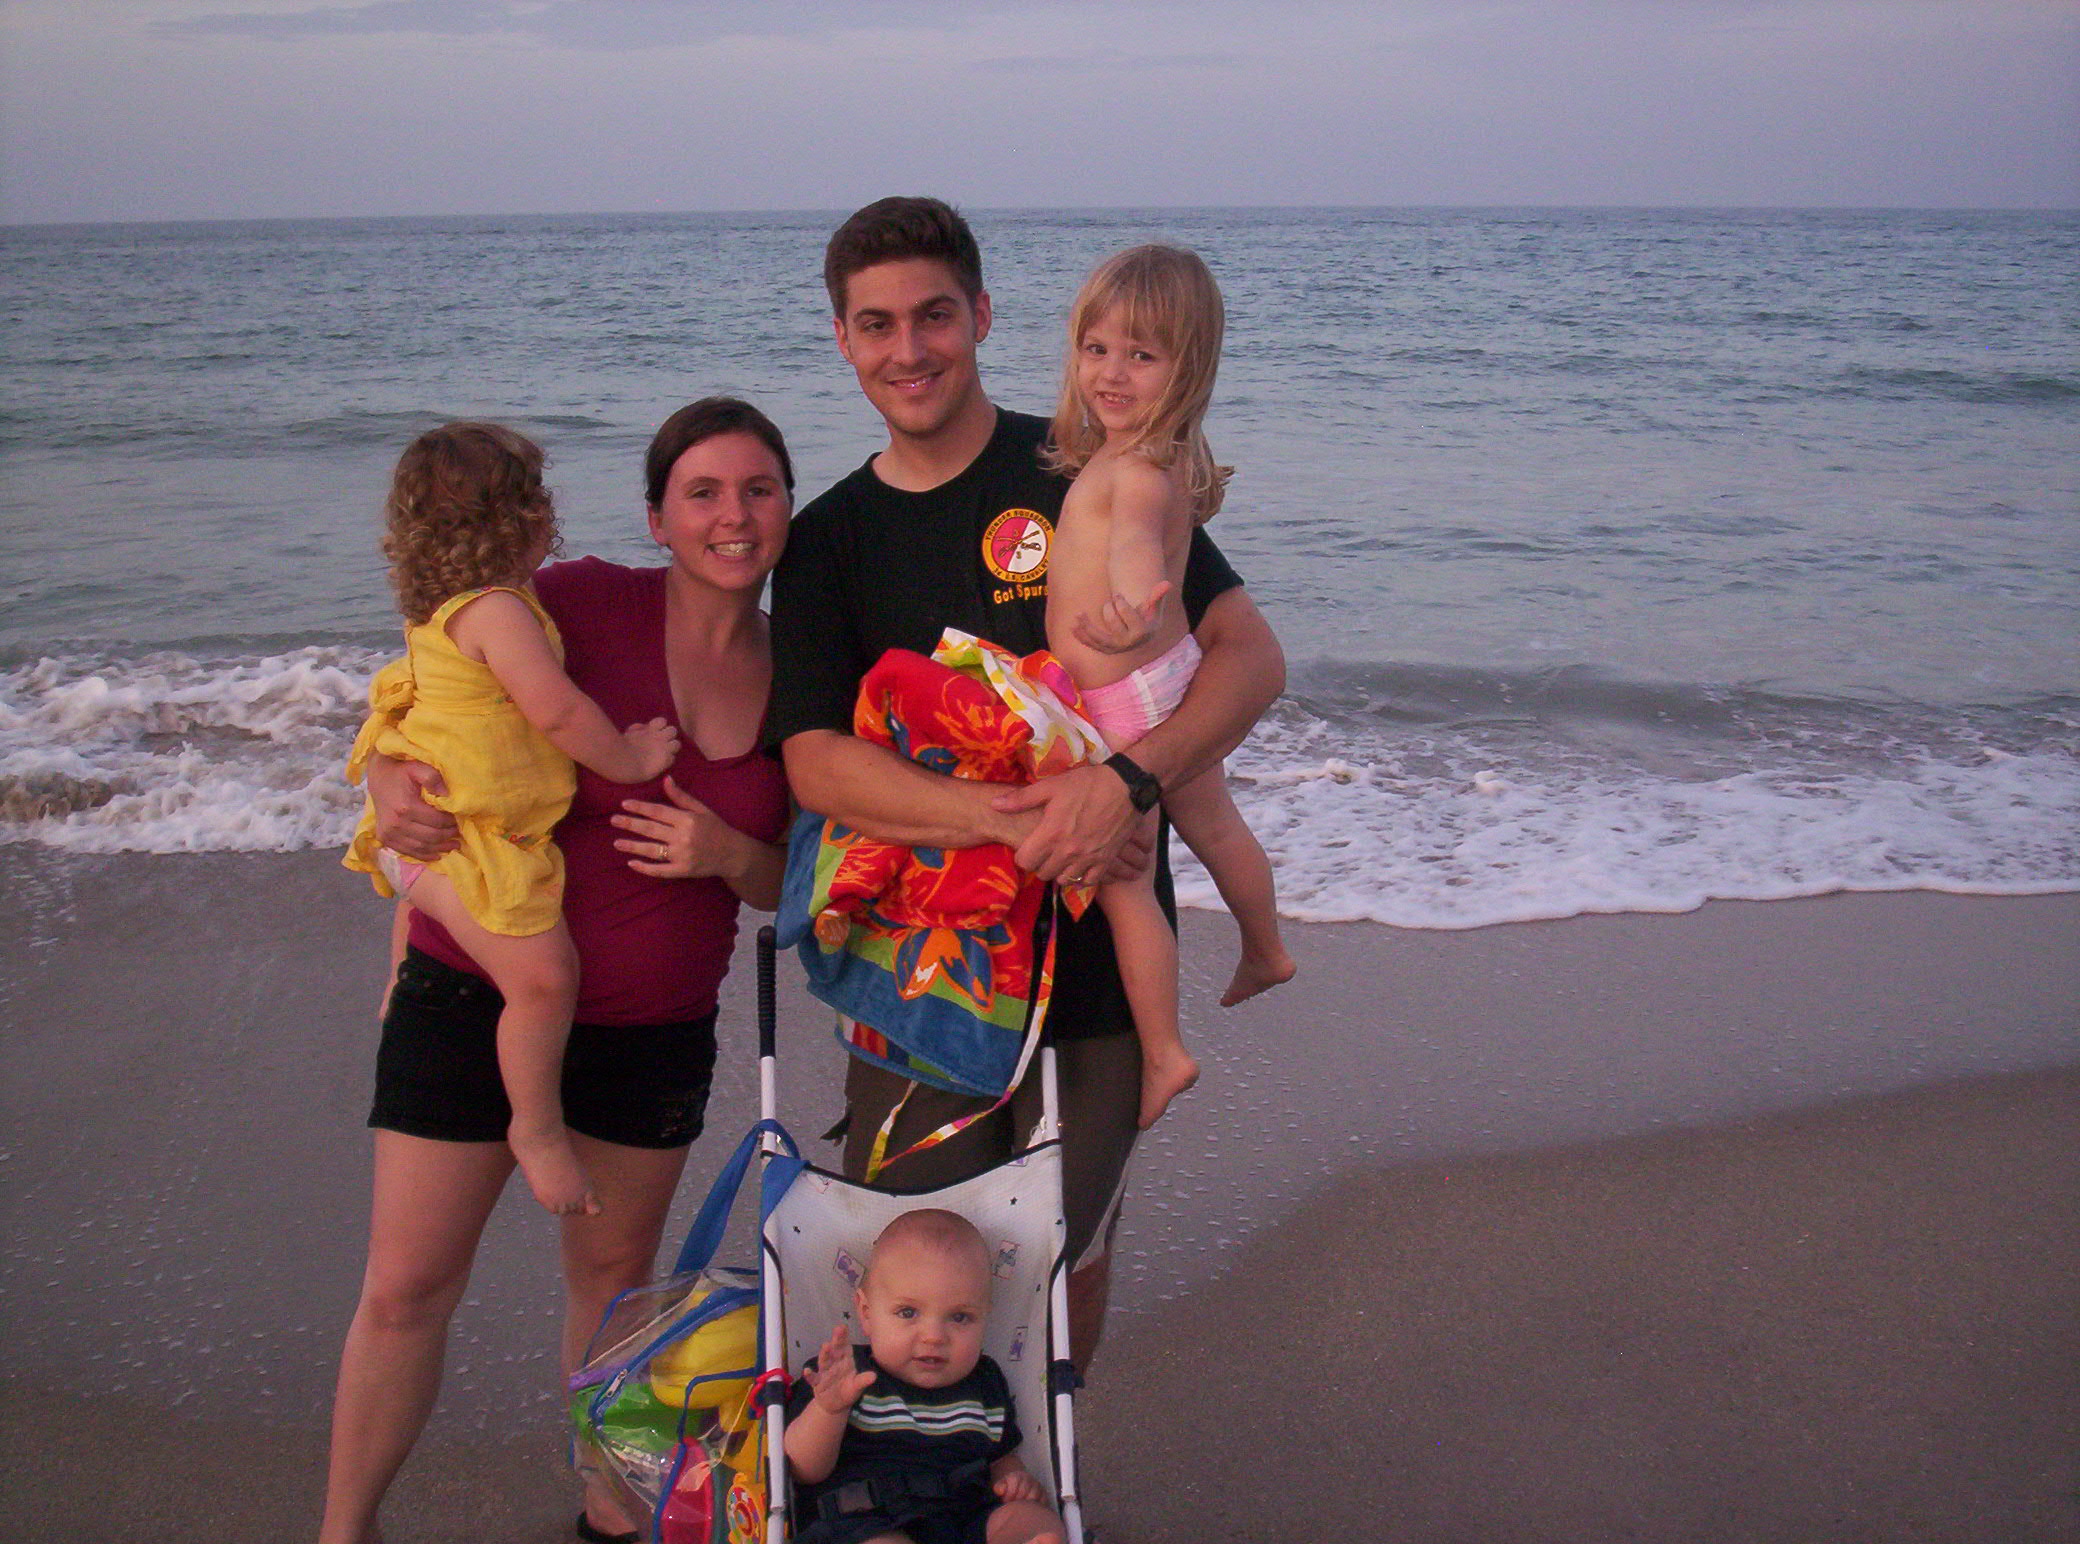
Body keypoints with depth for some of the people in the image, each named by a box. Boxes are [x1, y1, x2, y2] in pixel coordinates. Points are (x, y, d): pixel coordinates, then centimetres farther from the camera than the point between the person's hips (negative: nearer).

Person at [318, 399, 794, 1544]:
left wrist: (731, 856, -16)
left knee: (614, 1276, 18)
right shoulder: (583, 604, -13)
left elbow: (792, 883, 7)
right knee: (408, 1287, 3)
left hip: (657, 1028, 4)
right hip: (478, 989, -3)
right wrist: (393, 785, -27)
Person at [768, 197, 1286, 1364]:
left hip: (1098, 956, -1)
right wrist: (1017, 819, -22)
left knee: (1068, 1256, 11)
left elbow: (1252, 659, -8)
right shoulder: (828, 541, 5)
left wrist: (1126, 781, -26)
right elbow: (816, 763, -8)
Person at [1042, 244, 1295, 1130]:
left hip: (1127, 707, -10)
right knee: (1214, 826, 29)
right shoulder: (1162, 458, 2)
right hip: (1175, 682, 10)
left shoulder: (1137, 472, -27)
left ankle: (1163, 1053, 10)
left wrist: (1128, 608, -69)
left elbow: (1136, 538, -51)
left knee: (1121, 882, 0)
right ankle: (1266, 955, 52)